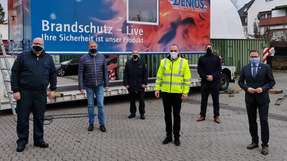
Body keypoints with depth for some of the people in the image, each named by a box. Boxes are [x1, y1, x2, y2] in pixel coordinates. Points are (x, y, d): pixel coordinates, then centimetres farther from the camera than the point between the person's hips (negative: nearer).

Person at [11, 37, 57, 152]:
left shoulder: (48, 58, 11)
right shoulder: (23, 57, 2)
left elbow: (53, 74, 15)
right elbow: (15, 74, 0)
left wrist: (52, 89, 7)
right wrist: (15, 90, -7)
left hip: (41, 94, 2)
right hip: (24, 93, -2)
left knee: (39, 118, 9)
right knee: (22, 118, 4)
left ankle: (39, 140, 21)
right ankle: (22, 141, 17)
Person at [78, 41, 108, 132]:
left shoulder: (102, 57, 4)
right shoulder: (83, 58, -1)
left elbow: (105, 71, 7)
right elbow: (80, 73, -3)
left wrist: (106, 83, 4)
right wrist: (81, 87, -7)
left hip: (100, 85, 1)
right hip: (89, 86, -1)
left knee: (100, 105, 1)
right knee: (90, 105, 9)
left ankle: (102, 124, 11)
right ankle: (91, 124, 20)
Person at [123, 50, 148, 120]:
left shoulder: (141, 63, 3)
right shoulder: (128, 63, 4)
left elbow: (145, 74, 4)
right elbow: (125, 74, 5)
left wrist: (145, 83, -2)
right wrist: (126, 84, -1)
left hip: (140, 86, -1)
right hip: (131, 86, 1)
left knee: (141, 100, 3)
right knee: (132, 101, 10)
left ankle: (142, 113, 13)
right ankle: (133, 113, 22)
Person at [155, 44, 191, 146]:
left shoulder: (184, 62, -2)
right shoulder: (163, 62, 6)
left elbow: (187, 78, -3)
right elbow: (159, 76, 9)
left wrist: (185, 92, -8)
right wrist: (157, 89, 3)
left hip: (177, 93, -2)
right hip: (165, 92, 3)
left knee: (176, 115, 4)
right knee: (167, 115, 10)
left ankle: (176, 137, 17)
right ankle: (168, 136, 23)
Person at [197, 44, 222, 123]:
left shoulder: (217, 58, 8)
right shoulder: (201, 58, 10)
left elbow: (219, 69, 1)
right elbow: (199, 70, 4)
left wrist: (213, 76, -13)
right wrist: (205, 77, -11)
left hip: (215, 82, -1)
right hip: (204, 82, 1)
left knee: (216, 99, 2)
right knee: (204, 99, 6)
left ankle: (216, 116, 8)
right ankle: (202, 115, 14)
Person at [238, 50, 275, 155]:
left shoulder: (266, 67, -2)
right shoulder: (245, 69, 5)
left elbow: (272, 81, -1)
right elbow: (240, 82, 9)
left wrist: (263, 88, -17)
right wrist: (247, 88, -9)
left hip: (262, 98, -3)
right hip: (250, 99, 3)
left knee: (264, 121, -4)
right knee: (252, 121, 11)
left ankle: (265, 145, 5)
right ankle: (254, 142, 25)